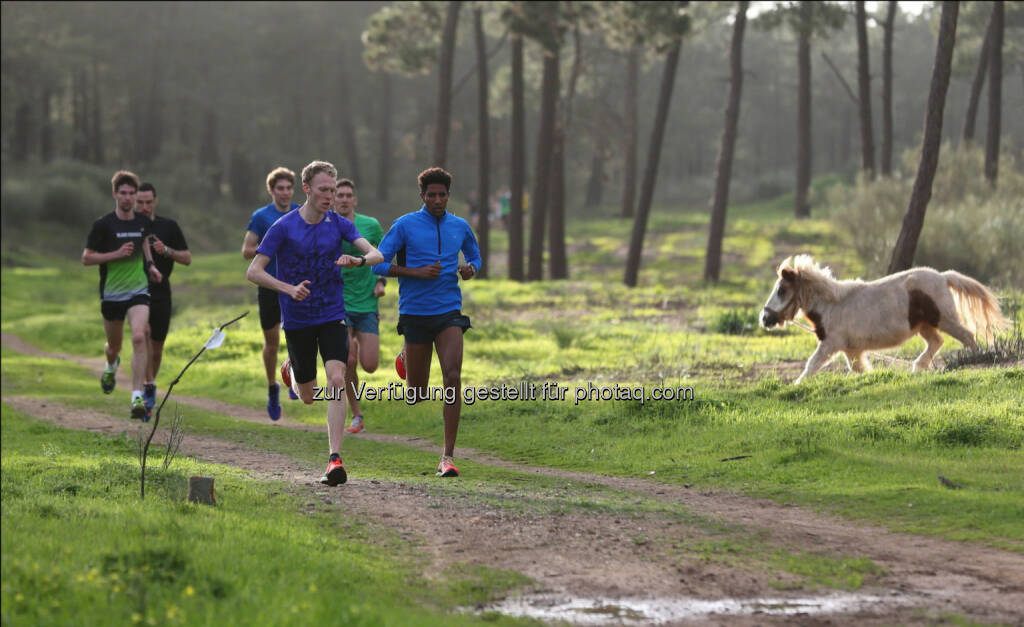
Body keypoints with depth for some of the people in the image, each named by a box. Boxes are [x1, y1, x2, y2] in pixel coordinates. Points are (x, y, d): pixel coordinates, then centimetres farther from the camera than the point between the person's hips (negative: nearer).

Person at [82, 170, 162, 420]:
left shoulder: (142, 222, 2)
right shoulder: (103, 225, -10)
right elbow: (86, 258, -8)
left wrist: (150, 264, 11)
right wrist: (116, 254, -19)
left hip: (138, 291, 1)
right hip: (111, 294, -1)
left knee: (139, 337, -21)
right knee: (114, 345, 14)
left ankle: (137, 397, -22)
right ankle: (111, 366, 54)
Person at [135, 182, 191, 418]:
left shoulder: (168, 226, 6)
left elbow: (187, 259, 7)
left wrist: (166, 251, -11)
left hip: (161, 292, 2)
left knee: (157, 345, 8)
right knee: (143, 333, -23)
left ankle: (149, 385, 30)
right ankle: (149, 389, -26)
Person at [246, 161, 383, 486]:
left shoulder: (339, 224, -1)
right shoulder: (283, 227, -8)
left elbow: (377, 255, -7)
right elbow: (254, 271, -9)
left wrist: (358, 260, -30)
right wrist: (289, 289, -23)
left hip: (332, 315, 1)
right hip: (297, 319, -1)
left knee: (336, 379, -19)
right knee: (307, 396, 9)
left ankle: (335, 460, -19)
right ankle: (290, 371, 47)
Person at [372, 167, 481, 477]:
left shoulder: (460, 227, 9)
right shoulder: (405, 225, -2)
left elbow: (475, 256, 26)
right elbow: (378, 263, -4)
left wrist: (470, 269, 2)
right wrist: (417, 272, -15)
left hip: (449, 312, 1)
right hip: (415, 313, -1)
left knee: (453, 377, -18)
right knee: (417, 393, 3)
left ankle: (448, 455, -16)